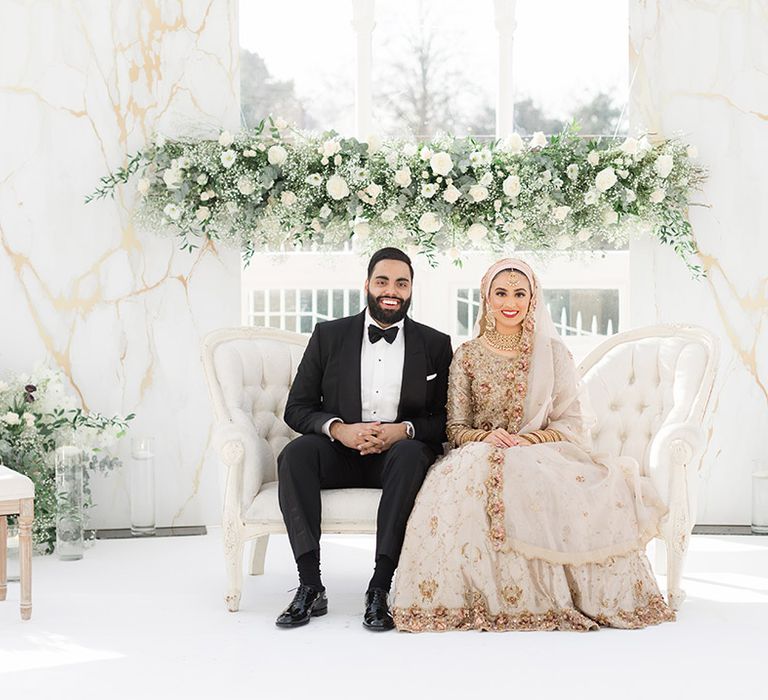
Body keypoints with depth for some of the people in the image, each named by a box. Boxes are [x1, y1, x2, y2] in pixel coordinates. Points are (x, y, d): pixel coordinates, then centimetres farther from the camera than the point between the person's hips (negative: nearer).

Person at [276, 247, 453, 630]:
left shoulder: (435, 345, 9)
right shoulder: (329, 335, 9)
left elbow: (445, 420, 4)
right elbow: (297, 408, 5)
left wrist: (402, 431, -16)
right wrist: (339, 429, -15)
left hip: (399, 454, -1)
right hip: (339, 454, 1)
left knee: (411, 453, -36)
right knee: (296, 452, -30)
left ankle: (380, 588, -36)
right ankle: (310, 586, -31)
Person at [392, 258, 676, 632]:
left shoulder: (552, 352, 10)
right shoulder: (468, 355, 11)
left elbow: (572, 422, 4)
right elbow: (455, 428, 8)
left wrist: (526, 440, -13)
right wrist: (486, 437, -15)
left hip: (542, 456, 0)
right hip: (482, 456, 0)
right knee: (463, 484, -37)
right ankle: (473, 598, -29)